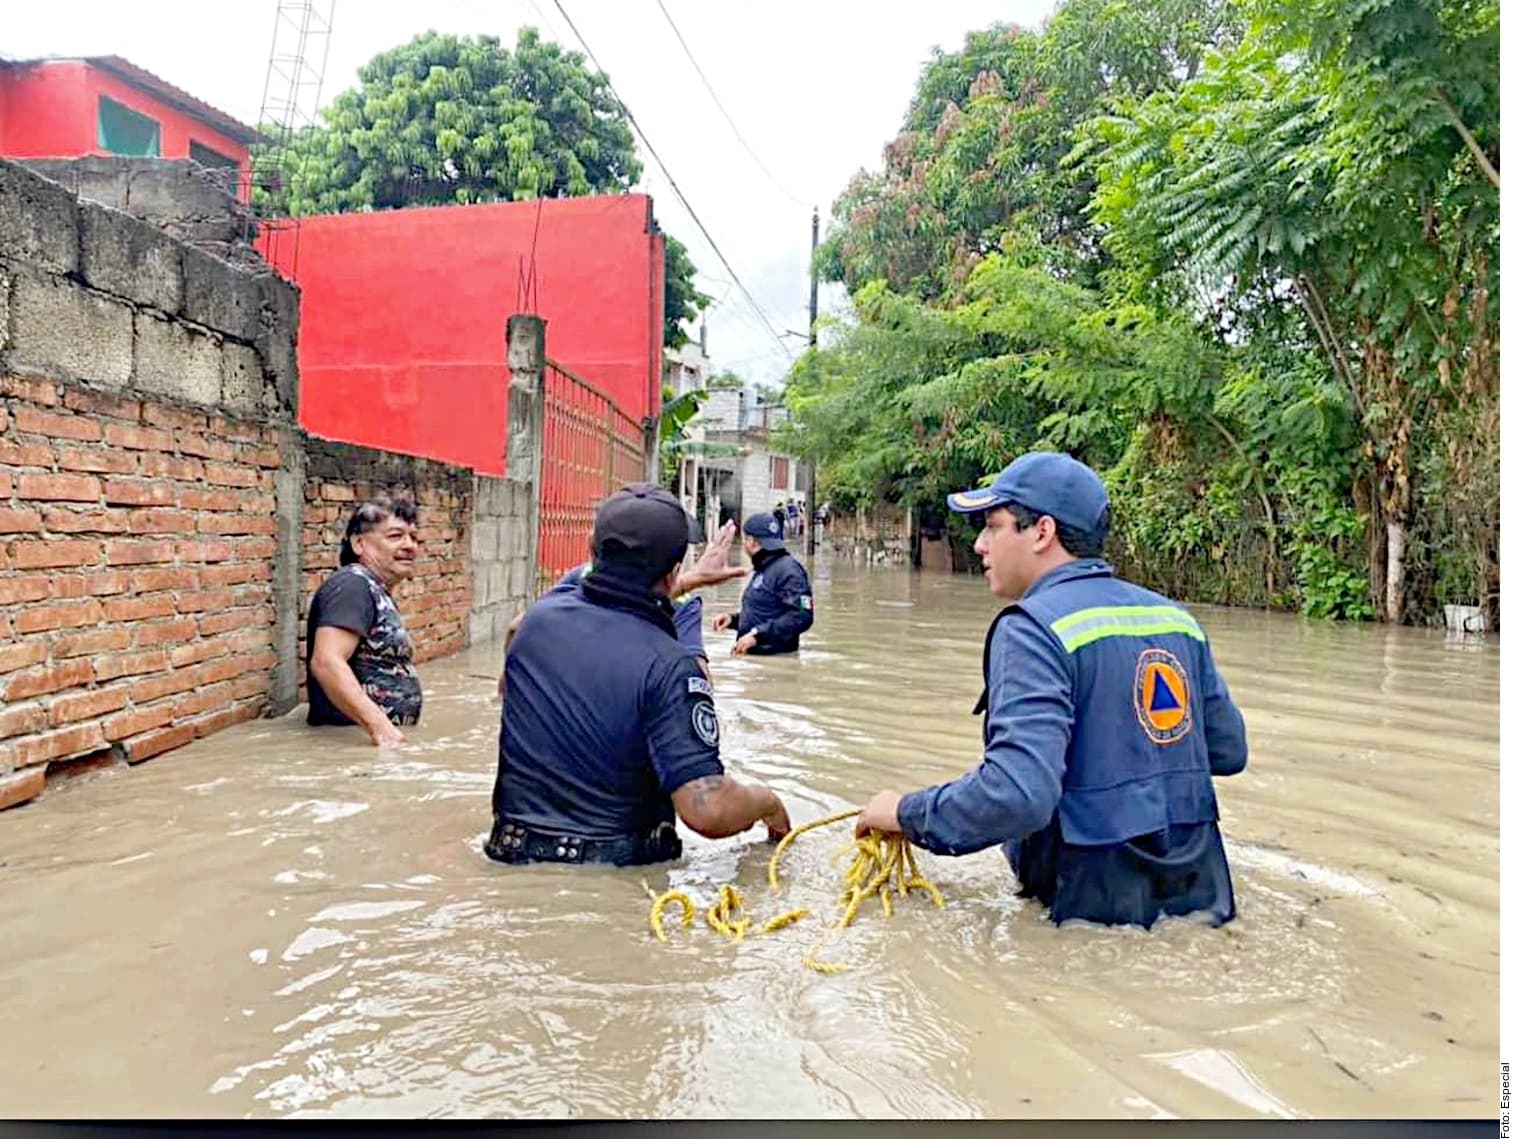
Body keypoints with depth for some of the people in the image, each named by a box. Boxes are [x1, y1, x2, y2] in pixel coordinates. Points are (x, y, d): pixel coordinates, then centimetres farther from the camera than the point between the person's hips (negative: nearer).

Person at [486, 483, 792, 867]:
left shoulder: (540, 615, -4)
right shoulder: (669, 666, -22)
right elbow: (708, 812, -27)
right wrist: (766, 801, -6)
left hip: (515, 859, 5)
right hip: (617, 865, -5)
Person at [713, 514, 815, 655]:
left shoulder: (788, 570, -12)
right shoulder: (762, 570, 17)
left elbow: (801, 616, -22)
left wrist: (757, 634, -23)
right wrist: (733, 618, 7)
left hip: (775, 658, -9)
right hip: (751, 654, 9)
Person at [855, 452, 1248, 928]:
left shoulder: (1034, 627, -17)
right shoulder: (1176, 617, 5)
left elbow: (1017, 794, -29)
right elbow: (1229, 752, 14)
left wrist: (907, 813, -14)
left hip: (1102, 905, -8)